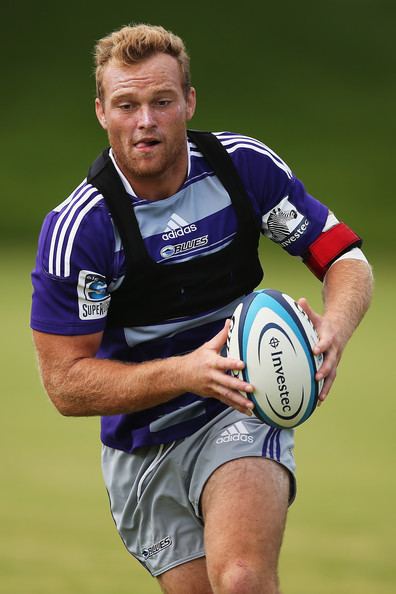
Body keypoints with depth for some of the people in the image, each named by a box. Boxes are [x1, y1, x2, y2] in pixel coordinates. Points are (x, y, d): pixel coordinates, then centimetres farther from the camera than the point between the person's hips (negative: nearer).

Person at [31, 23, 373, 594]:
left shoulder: (244, 164, -9)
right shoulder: (75, 228, -17)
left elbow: (344, 255, 0)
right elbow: (66, 383, -14)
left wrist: (334, 328, -23)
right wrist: (188, 372, -27)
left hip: (242, 410, 0)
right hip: (143, 450, 0)